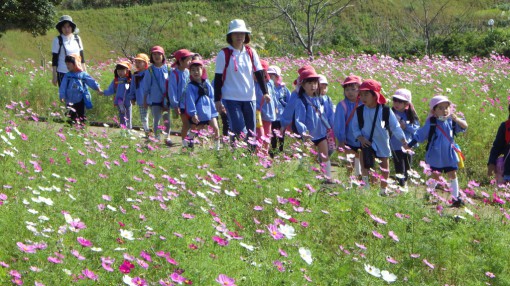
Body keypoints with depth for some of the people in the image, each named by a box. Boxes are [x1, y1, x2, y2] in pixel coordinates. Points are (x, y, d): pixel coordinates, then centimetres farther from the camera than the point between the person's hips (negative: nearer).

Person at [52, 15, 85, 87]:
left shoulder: (77, 38, 8)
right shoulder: (57, 40, -3)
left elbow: (81, 55, 15)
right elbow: (54, 59, -2)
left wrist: (85, 72, 13)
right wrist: (54, 76, -4)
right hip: (63, 73, -4)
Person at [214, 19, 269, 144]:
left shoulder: (251, 52, 7)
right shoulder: (224, 54, -4)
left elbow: (259, 73, 8)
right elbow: (218, 78, -3)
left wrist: (265, 92, -2)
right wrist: (217, 100, -6)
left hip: (249, 98, 4)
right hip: (231, 98, -4)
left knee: (251, 132, 6)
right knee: (239, 132, -14)